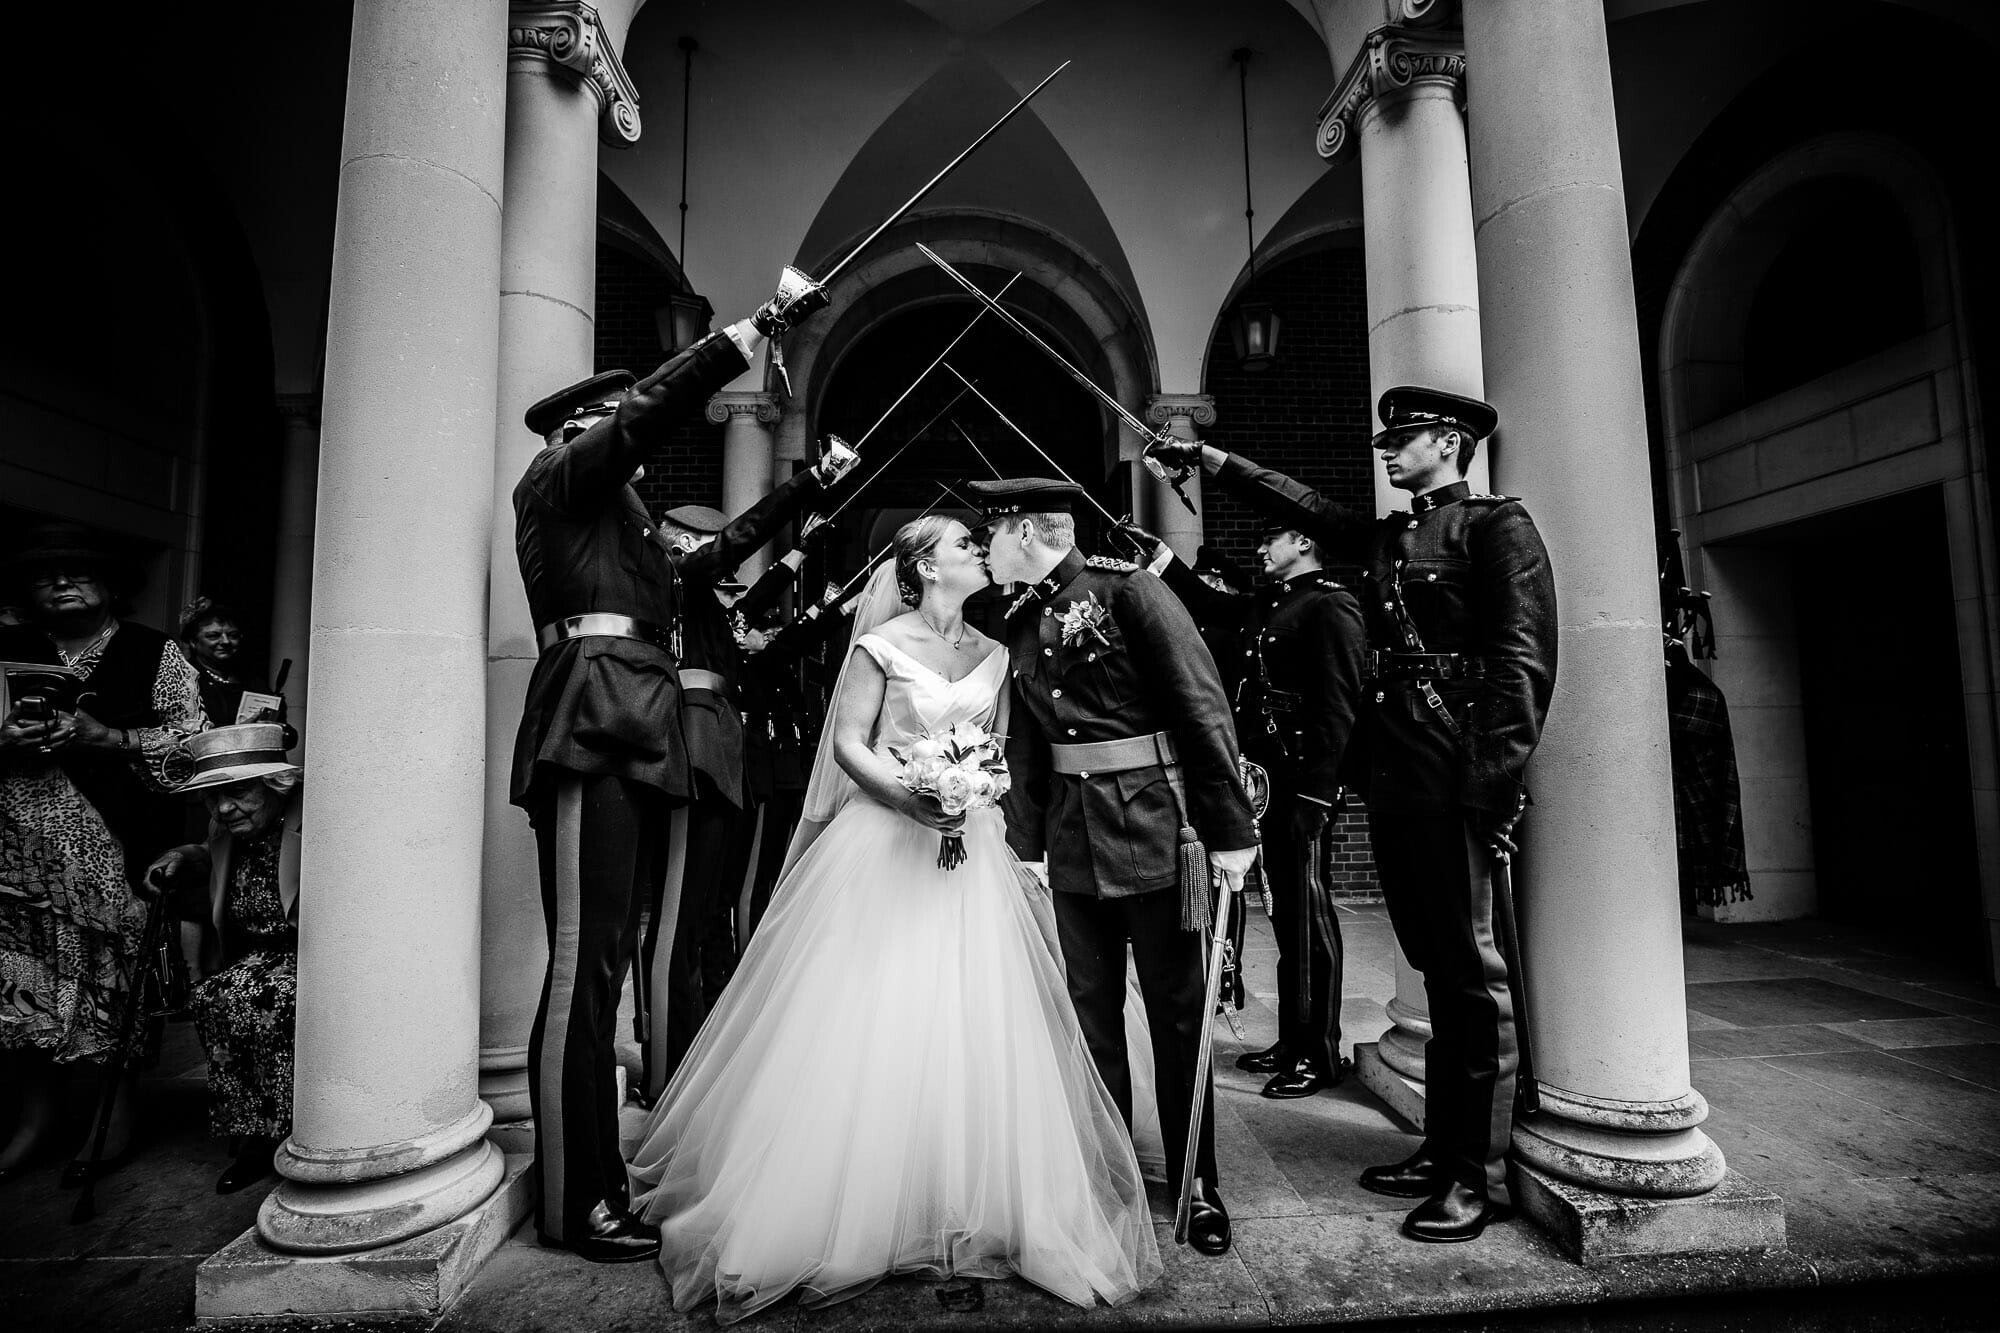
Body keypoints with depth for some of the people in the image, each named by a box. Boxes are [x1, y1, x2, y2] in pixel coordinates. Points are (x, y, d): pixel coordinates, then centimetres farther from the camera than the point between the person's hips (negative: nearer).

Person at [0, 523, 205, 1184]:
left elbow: (194, 741, -3)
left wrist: (106, 738, -14)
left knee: (119, 969, 0)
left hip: (120, 848, -3)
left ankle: (120, 1106, 14)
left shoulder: (153, 653, 3)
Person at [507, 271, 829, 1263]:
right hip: (592, 731, -9)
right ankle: (576, 1205, 0)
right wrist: (762, 323, -1)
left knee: (607, 963, 8)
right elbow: (661, 403, -4)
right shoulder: (561, 474, 6)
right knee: (584, 964, -8)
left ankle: (594, 1174, 17)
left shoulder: (620, 508, 28)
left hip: (635, 738, 9)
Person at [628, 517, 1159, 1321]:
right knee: (868, 1028, 0)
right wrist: (905, 796, -19)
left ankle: (971, 1209, 22)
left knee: (970, 1028, 5)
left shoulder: (992, 655, 11)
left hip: (969, 853, 5)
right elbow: (848, 742, -5)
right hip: (886, 844, -4)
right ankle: (854, 1212, 18)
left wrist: (976, 796, -2)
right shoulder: (881, 645, -3)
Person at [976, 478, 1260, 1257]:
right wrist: (1026, 842, 12)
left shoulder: (1125, 591, -11)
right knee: (1091, 1009, 14)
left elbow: (1201, 705, -14)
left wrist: (1229, 829, -15)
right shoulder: (1021, 622, 9)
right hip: (1073, 835, 6)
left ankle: (1198, 1186, 26)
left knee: (1176, 1009, 8)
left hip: (1153, 825, -6)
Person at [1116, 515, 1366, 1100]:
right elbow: (1207, 605, 27)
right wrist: (1156, 551, 22)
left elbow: (1338, 703, -16)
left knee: (1308, 918, 2)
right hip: (1270, 782, 8)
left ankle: (1321, 1055, 16)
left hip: (1306, 786, -8)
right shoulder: (1264, 607, 16)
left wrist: (1315, 790, -20)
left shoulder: (1331, 604, -9)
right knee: (1288, 915, 15)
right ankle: (1293, 1042, 27)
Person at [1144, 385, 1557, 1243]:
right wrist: (1213, 461, 16)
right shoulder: (1383, 538, 20)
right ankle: (1443, 1149, 25)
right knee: (1438, 969, 14)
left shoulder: (1498, 526, -3)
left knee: (1472, 970, 1)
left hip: (1458, 782, -7)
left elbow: (1523, 659, -12)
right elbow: (1302, 506, 22)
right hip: (1394, 781, 7)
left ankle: (1483, 1175, 13)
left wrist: (1493, 784, -18)